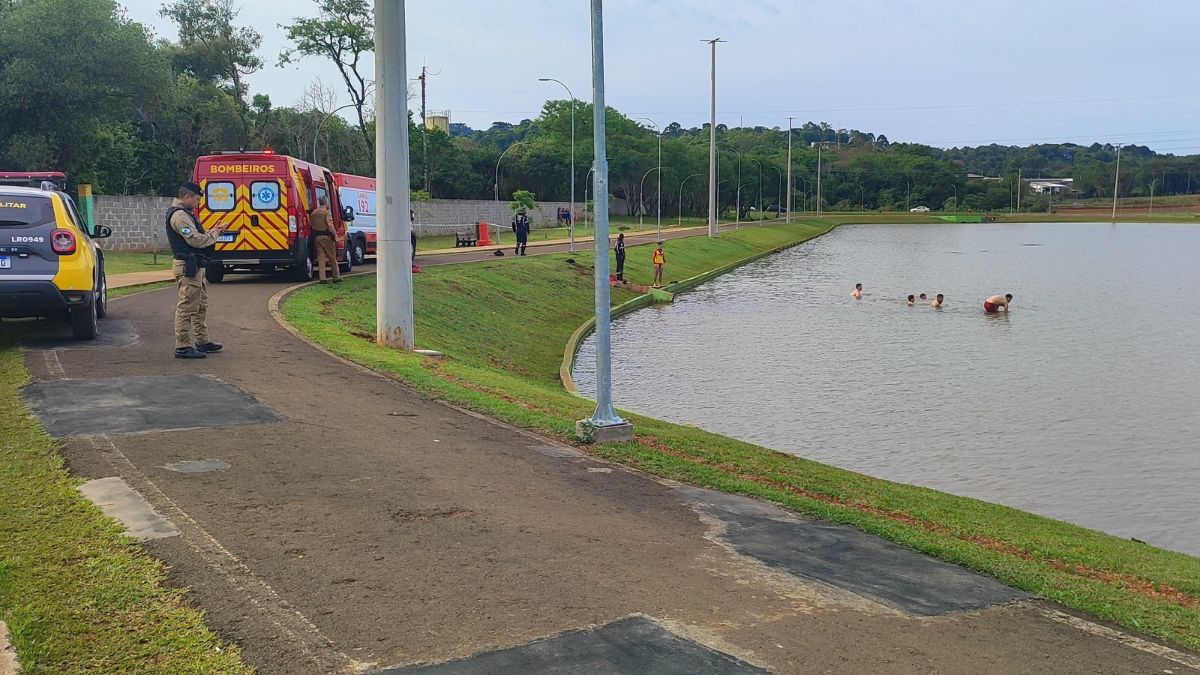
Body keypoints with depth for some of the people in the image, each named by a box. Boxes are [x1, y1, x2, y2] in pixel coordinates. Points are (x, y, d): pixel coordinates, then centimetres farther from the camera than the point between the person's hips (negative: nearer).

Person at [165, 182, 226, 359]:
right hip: (187, 266, -11)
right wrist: (214, 234, -5)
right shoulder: (179, 215, -15)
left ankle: (201, 341, 26)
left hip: (195, 266, 11)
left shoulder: (186, 214, 20)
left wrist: (212, 232, 8)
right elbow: (196, 240, -20)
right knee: (187, 307, -9)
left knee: (201, 306, 18)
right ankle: (183, 347, -7)